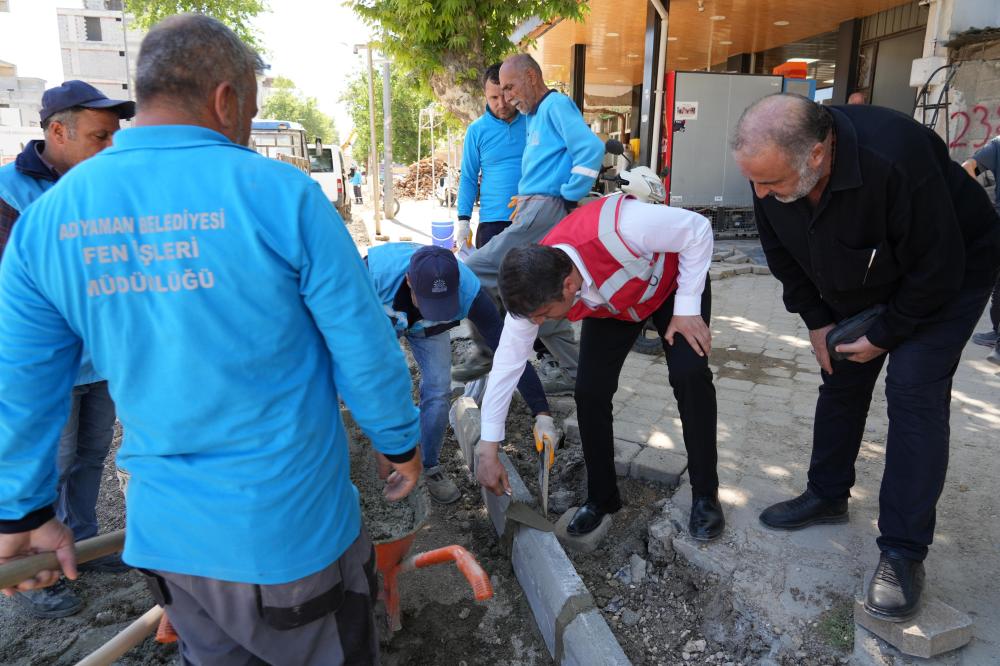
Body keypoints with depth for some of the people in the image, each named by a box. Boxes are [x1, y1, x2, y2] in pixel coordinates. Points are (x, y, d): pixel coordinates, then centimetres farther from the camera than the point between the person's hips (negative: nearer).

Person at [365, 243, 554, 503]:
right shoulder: (375, 270, -44)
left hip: (427, 329, 1)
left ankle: (430, 467, 14)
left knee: (438, 389, -10)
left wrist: (542, 414, -40)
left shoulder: (468, 290, -40)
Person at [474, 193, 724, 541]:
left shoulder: (617, 227, -46)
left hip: (672, 283, -3)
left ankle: (705, 496, -2)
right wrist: (488, 447, -17)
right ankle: (601, 497, 10)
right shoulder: (533, 290, -30)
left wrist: (687, 307, -27)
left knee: (690, 374, -21)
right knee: (590, 391, -11)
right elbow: (507, 363, -20)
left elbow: (697, 229, -28)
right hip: (611, 305, 3)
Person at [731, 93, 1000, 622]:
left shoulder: (896, 160, -41)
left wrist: (885, 335, -18)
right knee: (840, 378, 9)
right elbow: (783, 255, -4)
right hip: (859, 284, 6)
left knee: (913, 391, -15)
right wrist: (816, 320, -4)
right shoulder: (771, 168, -22)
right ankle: (827, 496, 28)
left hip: (948, 275, -6)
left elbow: (938, 268, -29)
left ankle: (903, 554, -5)